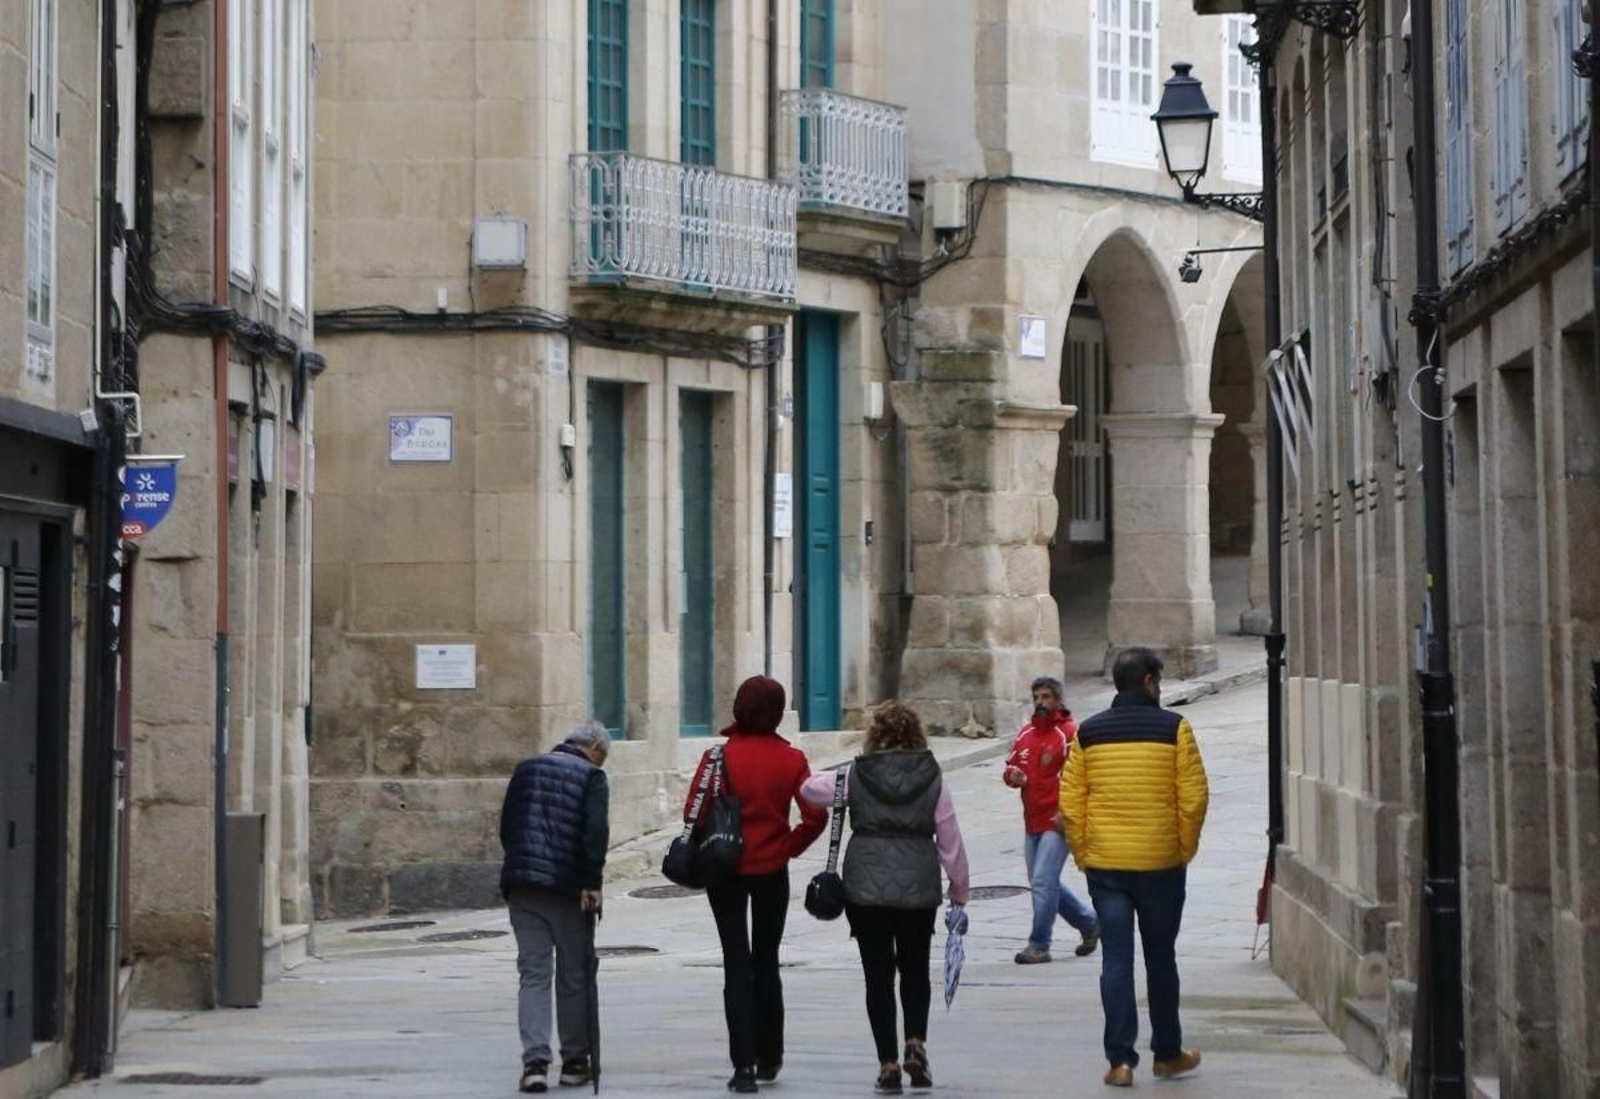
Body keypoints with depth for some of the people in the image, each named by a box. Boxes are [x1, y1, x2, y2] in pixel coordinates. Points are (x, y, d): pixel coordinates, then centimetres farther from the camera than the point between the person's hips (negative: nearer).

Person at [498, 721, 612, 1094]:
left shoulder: (526, 769, 15)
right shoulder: (591, 776, -2)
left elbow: (506, 827, 15)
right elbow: (595, 830, -15)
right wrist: (592, 882, -15)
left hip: (522, 885, 4)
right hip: (568, 888, -4)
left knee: (533, 973, 2)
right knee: (574, 976, 9)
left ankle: (535, 1060, -10)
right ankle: (575, 1060, 16)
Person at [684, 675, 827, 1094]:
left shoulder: (720, 756, -12)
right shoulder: (791, 759, -5)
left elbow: (694, 812, -15)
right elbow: (816, 816, -10)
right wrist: (788, 848, 4)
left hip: (726, 871, -2)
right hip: (773, 871, 2)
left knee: (737, 966, 2)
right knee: (766, 962, 17)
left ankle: (744, 1065, -7)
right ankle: (769, 1060, 24)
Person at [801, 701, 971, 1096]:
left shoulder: (854, 776, -2)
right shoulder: (932, 778, 1)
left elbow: (809, 789, 9)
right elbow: (950, 841, 2)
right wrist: (960, 890, 13)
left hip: (865, 886, -1)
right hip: (918, 885, 1)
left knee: (878, 974, 6)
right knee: (915, 968, 19)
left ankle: (888, 1064, 3)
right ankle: (916, 1042, -1)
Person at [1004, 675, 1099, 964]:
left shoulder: (1069, 734, -9)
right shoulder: (1026, 733, 13)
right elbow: (1010, 766, 22)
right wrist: (1012, 775, -3)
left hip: (1057, 823, -8)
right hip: (1032, 822, 8)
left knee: (1043, 882, -11)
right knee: (1045, 883, 14)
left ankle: (1039, 945, -4)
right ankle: (1089, 922, 31)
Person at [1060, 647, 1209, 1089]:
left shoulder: (1088, 733, 2)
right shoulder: (1174, 728, -5)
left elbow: (1070, 803, 0)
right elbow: (1194, 798, -7)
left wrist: (1083, 854, 10)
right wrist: (1185, 849, 5)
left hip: (1104, 865, 1)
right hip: (1161, 863, -1)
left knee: (1115, 961, 3)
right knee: (1160, 959, 13)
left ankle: (1121, 1059, -3)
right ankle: (1168, 1054, 23)